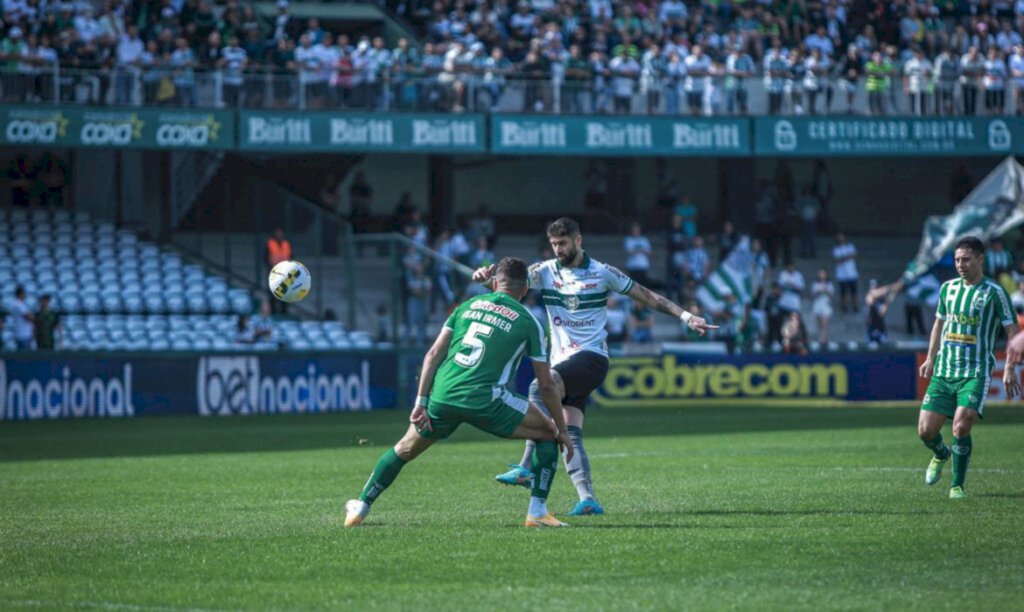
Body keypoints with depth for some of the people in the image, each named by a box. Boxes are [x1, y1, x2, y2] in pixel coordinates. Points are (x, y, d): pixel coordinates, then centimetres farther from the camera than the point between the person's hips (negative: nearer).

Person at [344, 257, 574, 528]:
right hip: (485, 400, -4)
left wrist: (421, 402, 9)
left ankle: (360, 508, 35)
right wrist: (563, 431, 18)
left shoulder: (468, 306, 18)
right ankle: (537, 511, 5)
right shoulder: (528, 322, 8)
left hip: (442, 395, 4)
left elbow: (433, 355, 10)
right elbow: (546, 386, 9)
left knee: (405, 449, 26)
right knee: (548, 432, 14)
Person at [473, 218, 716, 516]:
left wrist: (685, 316, 1)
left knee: (539, 388, -27)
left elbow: (647, 296, 8)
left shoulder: (603, 273, 1)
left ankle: (526, 467, -32)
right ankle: (587, 499, -14)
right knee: (570, 434, -9)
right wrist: (485, 276, -27)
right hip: (562, 363, 5)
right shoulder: (545, 271, 8)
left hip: (591, 357, -5)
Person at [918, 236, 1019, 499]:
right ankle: (941, 455, 35)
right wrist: (930, 358, 17)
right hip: (943, 371, 5)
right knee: (926, 430, -1)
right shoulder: (948, 288, 10)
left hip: (975, 373, -5)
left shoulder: (994, 292, -5)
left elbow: (1012, 331, -3)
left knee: (961, 428, -20)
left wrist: (1009, 369, -11)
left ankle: (957, 485, -1)